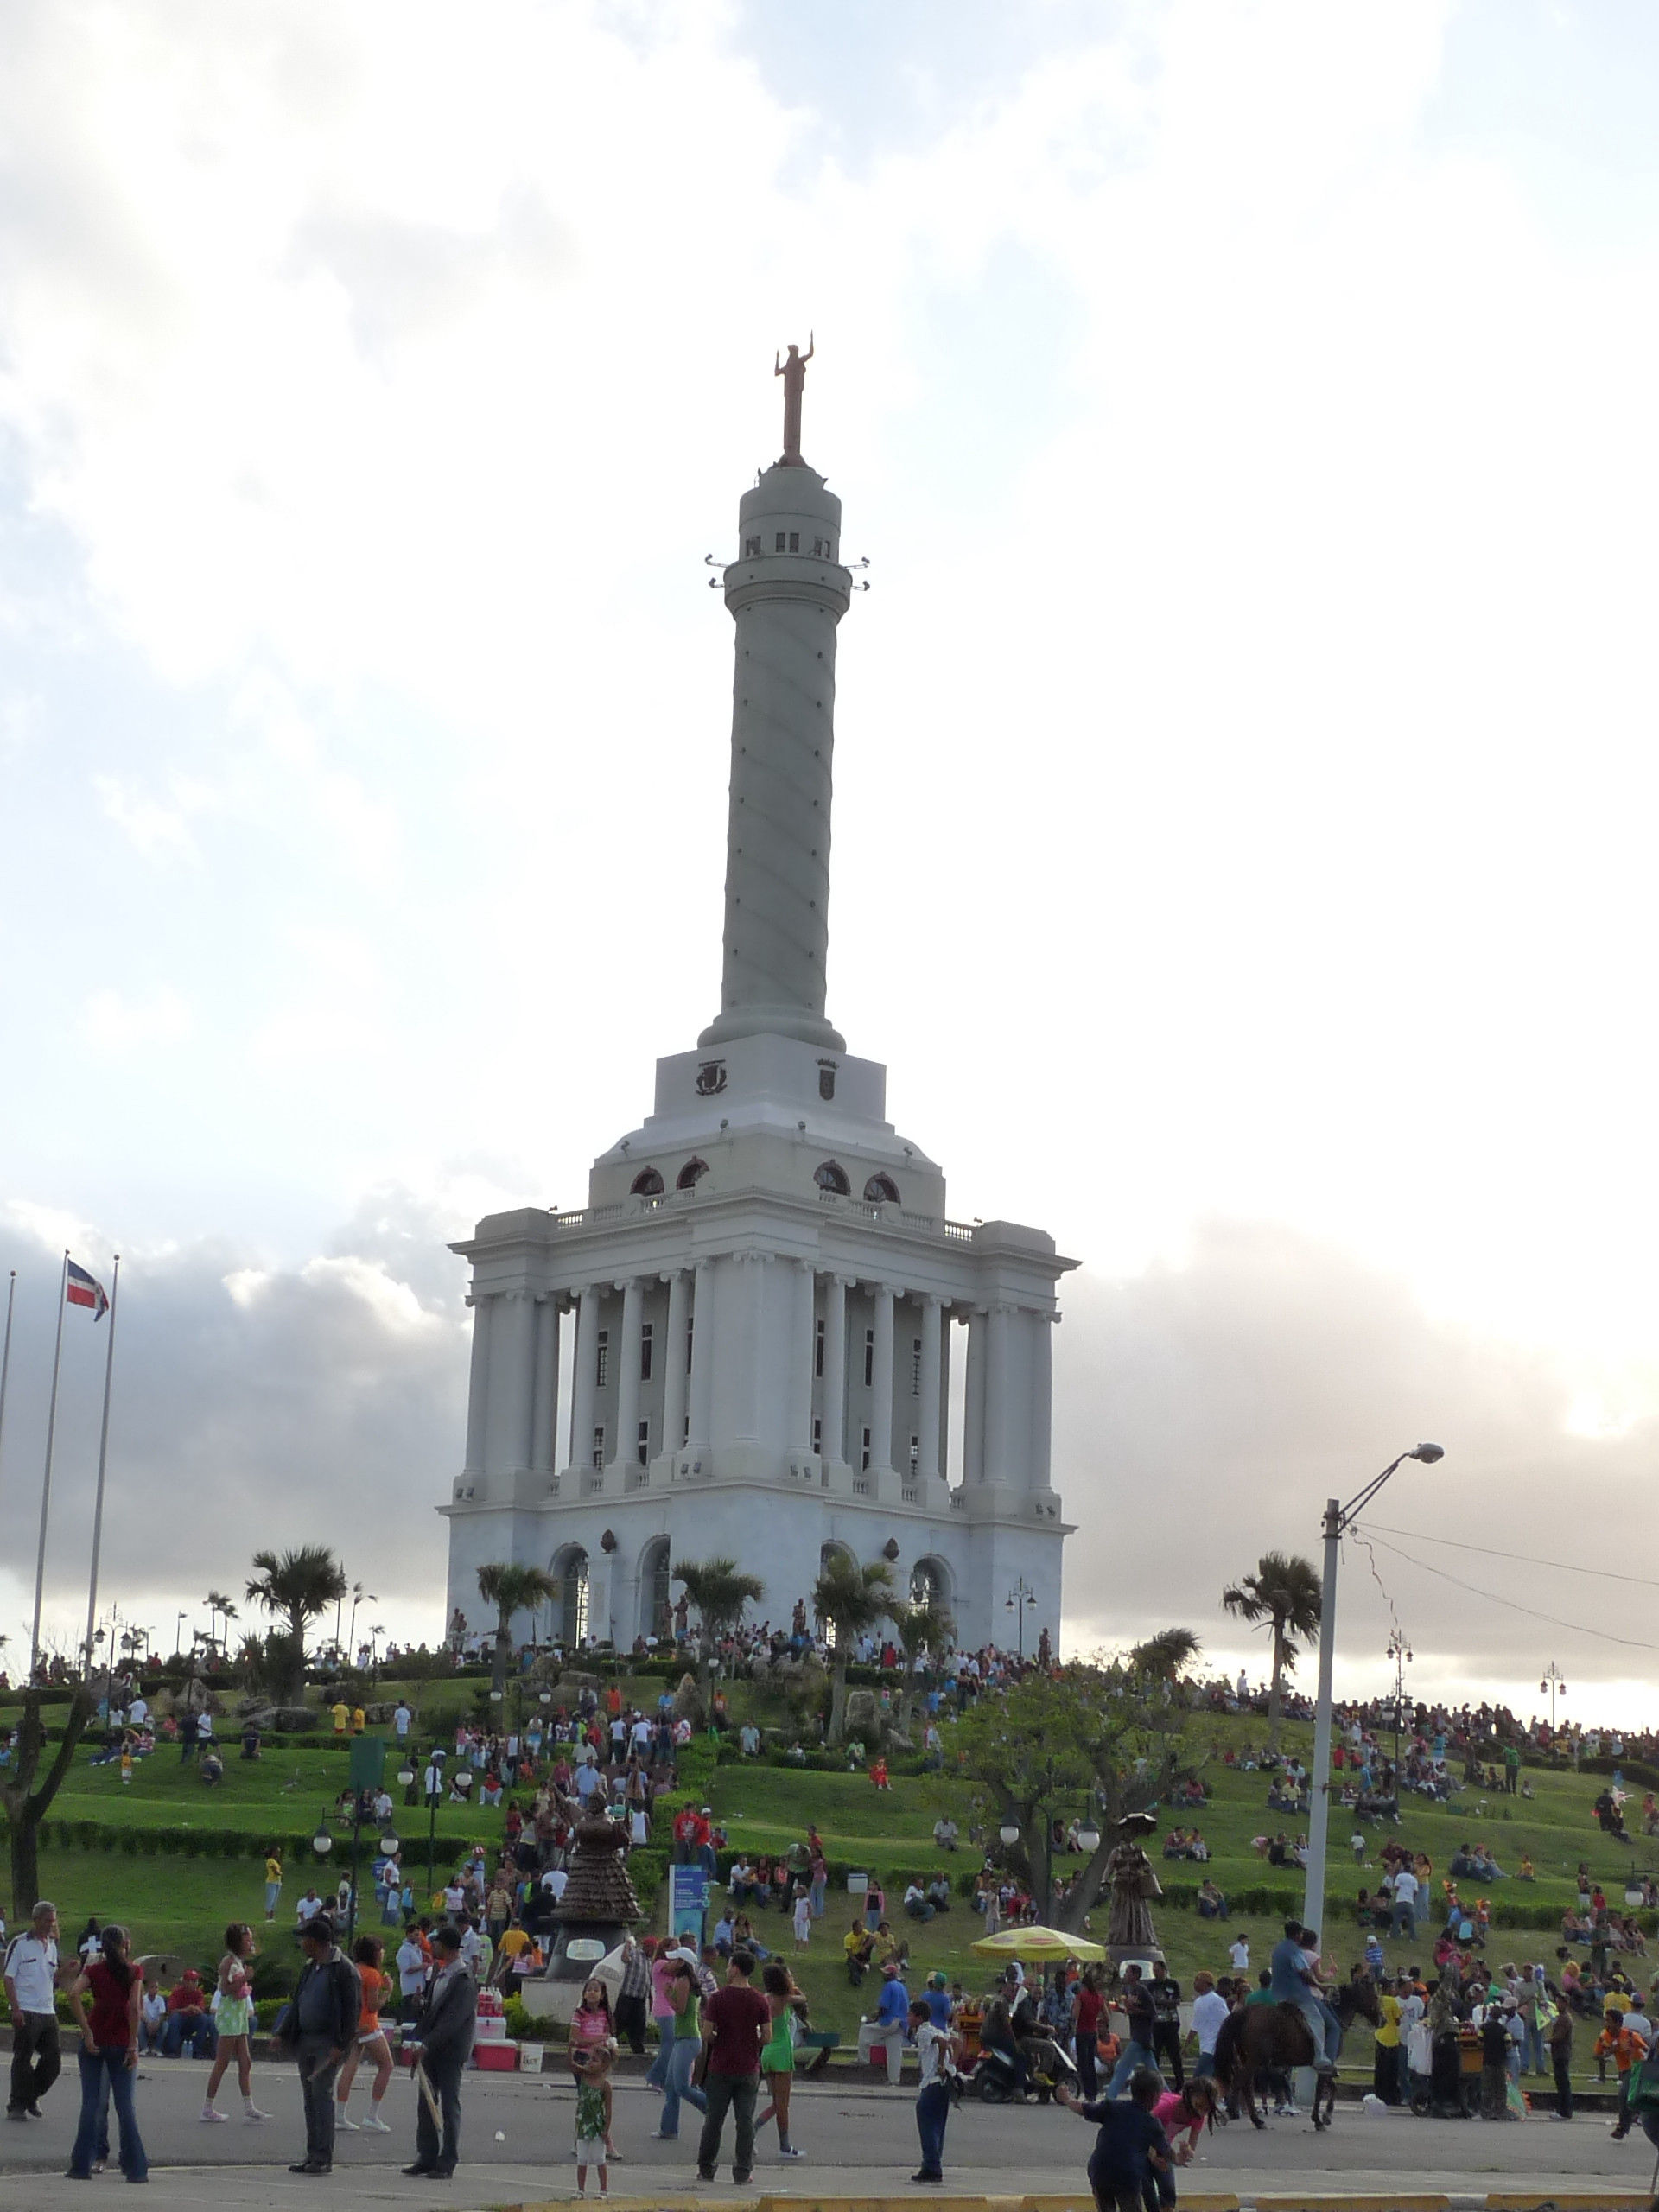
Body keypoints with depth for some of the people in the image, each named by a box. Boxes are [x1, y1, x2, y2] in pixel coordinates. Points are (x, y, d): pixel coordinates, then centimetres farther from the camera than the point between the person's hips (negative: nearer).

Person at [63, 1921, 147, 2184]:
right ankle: (136, 2169, 2)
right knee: (125, 2105, 4)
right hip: (121, 2042, -1)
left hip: (94, 2041, 1)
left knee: (90, 2103, 7)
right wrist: (133, 2046, -8)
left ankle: (82, 2166, 7)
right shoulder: (133, 1971, 0)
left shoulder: (93, 1969, 3)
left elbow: (74, 1994, -14)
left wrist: (87, 2032, -13)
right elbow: (134, 2007, -11)